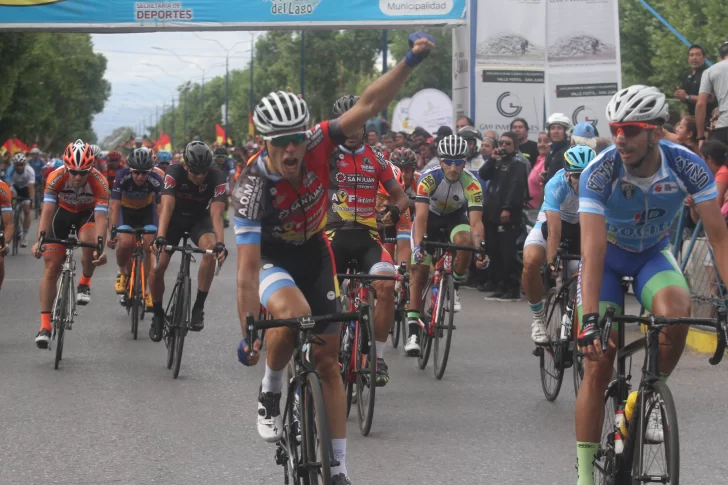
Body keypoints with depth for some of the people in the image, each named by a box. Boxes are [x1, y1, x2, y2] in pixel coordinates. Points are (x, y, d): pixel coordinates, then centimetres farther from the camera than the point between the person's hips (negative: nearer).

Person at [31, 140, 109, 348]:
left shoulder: (99, 182, -32)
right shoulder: (56, 178, -30)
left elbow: (101, 217, -37)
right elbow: (47, 210, -35)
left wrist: (100, 247, -51)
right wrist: (40, 240, -49)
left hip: (87, 213, -1)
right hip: (62, 212, 1)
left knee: (89, 242, -35)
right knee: (51, 268, -7)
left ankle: (85, 283, -5)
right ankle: (45, 325, -4)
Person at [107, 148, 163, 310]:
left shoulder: (156, 180, -31)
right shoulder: (122, 177, -32)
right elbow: (114, 206, -33)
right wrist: (113, 232, -42)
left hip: (147, 210, 1)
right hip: (126, 210, -1)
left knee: (149, 245, -17)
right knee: (125, 243, -24)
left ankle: (146, 288, -2)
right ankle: (122, 273, 6)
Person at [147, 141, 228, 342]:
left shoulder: (216, 178, -27)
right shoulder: (174, 173, -29)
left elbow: (216, 214, -35)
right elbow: (167, 207, -38)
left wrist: (220, 243, -50)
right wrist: (160, 238, -52)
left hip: (200, 218, 0)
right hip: (175, 218, 0)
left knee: (211, 249, -32)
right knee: (157, 267, -15)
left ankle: (199, 307, -20)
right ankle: (158, 314, 11)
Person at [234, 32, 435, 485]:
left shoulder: (318, 145, -24)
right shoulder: (252, 188, -33)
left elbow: (368, 105, -23)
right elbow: (248, 266, -33)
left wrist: (410, 61, -34)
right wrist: (249, 333, -34)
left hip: (314, 252, 4)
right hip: (270, 257, -4)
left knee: (328, 358, 1)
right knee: (293, 313, -38)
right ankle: (270, 394, -9)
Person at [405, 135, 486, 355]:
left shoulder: (471, 184, -27)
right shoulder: (429, 178, -29)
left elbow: (475, 221, -31)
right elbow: (421, 217, -35)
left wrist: (479, 248, -47)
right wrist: (418, 246, -49)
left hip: (455, 217, 0)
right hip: (430, 216, 0)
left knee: (464, 242, -34)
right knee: (418, 269, -10)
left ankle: (455, 286, -6)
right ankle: (413, 330, -6)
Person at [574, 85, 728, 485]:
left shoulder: (687, 166, -25)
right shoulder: (599, 173, -30)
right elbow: (593, 249, -37)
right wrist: (590, 320, -46)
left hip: (653, 254, 1)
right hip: (609, 256, -1)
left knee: (674, 313, -33)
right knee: (597, 364, -9)